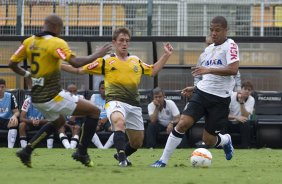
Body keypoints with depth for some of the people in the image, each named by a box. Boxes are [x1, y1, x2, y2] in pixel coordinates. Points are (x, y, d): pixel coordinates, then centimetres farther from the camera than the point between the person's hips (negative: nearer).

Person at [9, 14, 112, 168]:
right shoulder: (56, 43, -15)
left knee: (58, 121, 35)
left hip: (36, 97, 8)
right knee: (94, 111, 1)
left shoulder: (29, 42, 5)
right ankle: (82, 152, 1)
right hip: (52, 96, -8)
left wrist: (26, 74, 25)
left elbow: (12, 64, 8)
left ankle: (27, 151, 24)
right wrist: (96, 55, -13)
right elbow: (75, 62, -26)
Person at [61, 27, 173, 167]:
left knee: (137, 142, 10)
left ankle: (121, 155, 40)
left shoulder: (136, 61, 17)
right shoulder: (106, 60, 6)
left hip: (134, 104, 5)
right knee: (119, 121, -39)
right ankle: (122, 157, -39)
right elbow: (81, 70, 8)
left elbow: (153, 71, 26)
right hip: (115, 101, -5)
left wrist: (166, 55, 19)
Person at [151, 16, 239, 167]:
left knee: (208, 140, 0)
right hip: (202, 92, 5)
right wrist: (194, 88, 19)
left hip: (220, 98, -5)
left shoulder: (230, 46, -7)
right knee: (183, 123, -16)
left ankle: (225, 140, 37)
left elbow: (233, 69, -24)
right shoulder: (208, 49, 16)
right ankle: (163, 160, -11)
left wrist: (208, 70, -30)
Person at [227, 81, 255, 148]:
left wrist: (241, 102, -31)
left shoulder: (251, 100, -9)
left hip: (242, 123, 1)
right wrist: (236, 117, -33)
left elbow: (245, 116, -20)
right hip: (231, 122, -1)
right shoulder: (231, 97, -13)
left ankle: (245, 147, -25)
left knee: (246, 124, -34)